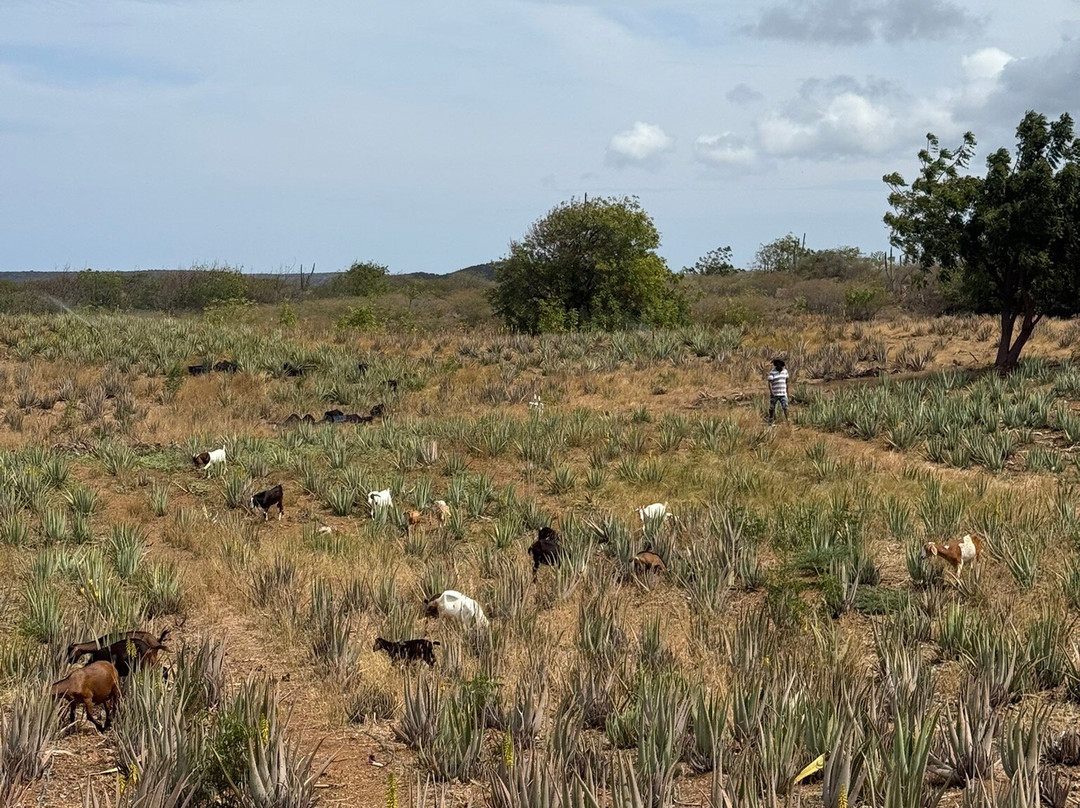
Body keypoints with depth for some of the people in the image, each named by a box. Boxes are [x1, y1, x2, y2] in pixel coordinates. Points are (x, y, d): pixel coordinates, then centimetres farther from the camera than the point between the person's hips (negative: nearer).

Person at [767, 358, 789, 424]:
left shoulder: (785, 371, 6)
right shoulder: (772, 372, -9)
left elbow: (786, 381, 14)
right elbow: (769, 382, -14)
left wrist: (787, 391, 15)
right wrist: (771, 392, -23)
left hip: (783, 393, 3)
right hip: (774, 393, -3)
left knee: (785, 406, -9)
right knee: (772, 407, 7)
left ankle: (786, 420, -11)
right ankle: (771, 420, 23)